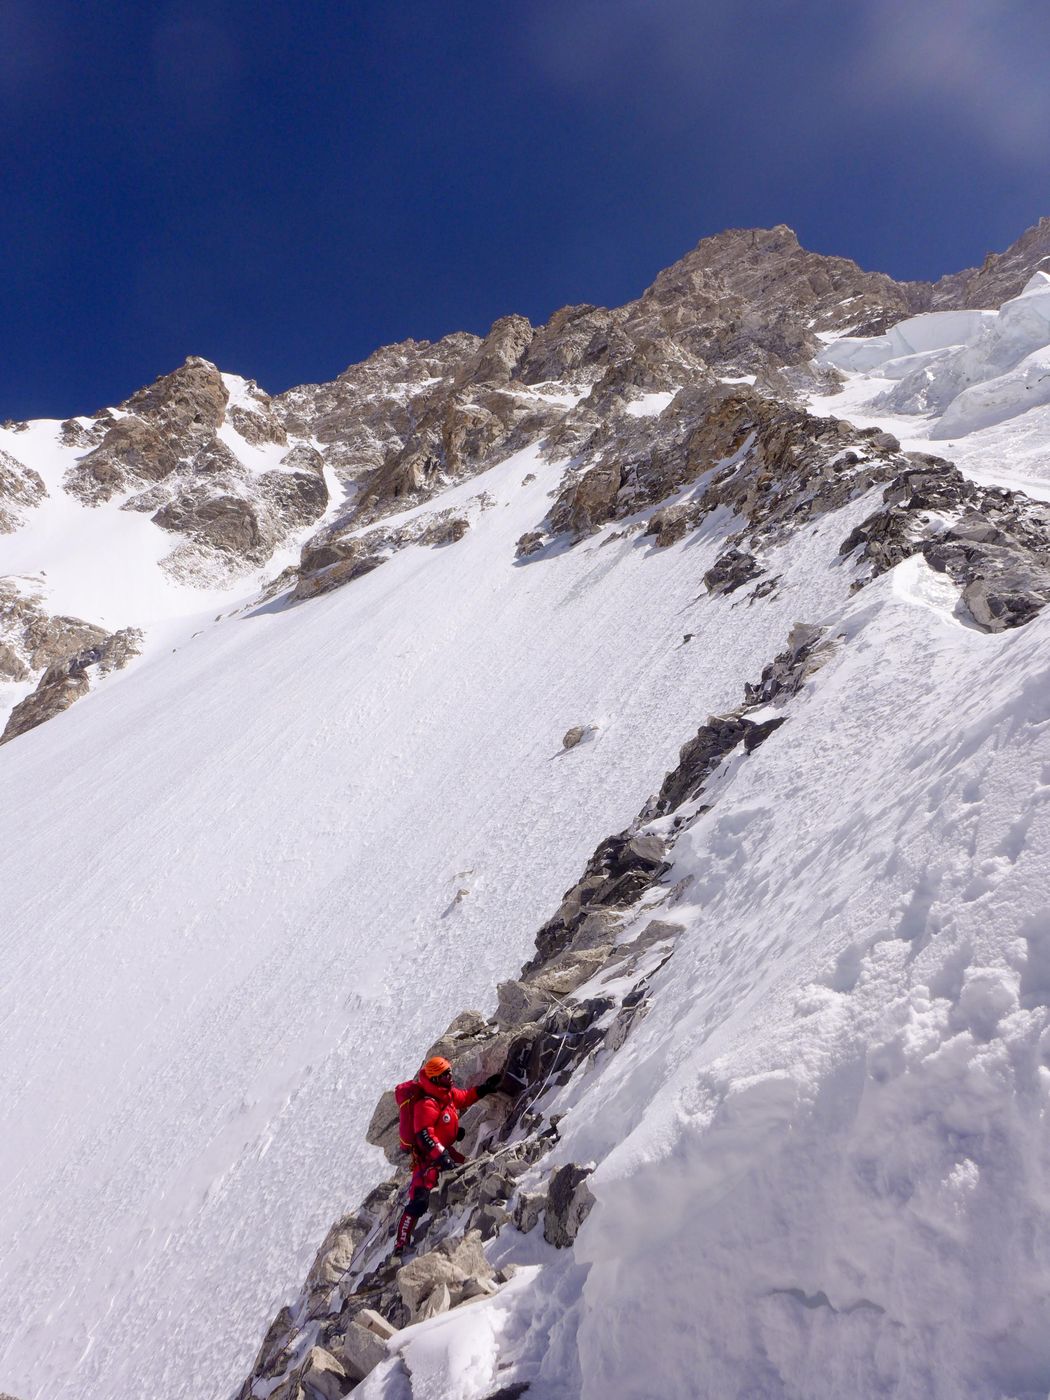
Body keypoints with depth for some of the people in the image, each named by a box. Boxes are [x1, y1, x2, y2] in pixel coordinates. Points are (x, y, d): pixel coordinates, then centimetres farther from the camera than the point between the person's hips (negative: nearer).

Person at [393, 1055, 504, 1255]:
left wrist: (484, 1088, 17)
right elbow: (424, 1135, -32)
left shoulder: (447, 1092, 3)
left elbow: (463, 1097, 23)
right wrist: (441, 1156, -36)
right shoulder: (426, 1104, -27)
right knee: (419, 1201, -17)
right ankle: (401, 1244, -8)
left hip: (443, 1150, 10)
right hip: (427, 1157, -10)